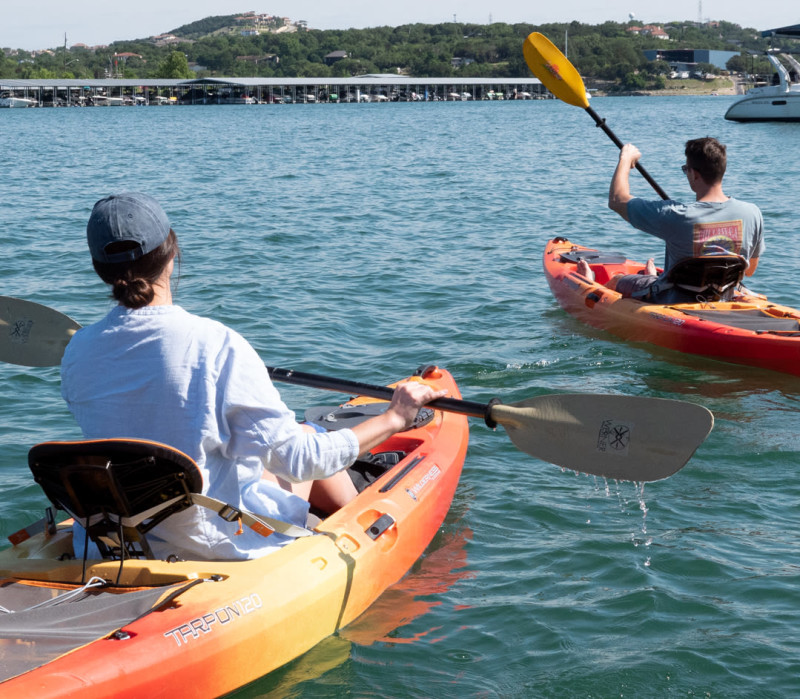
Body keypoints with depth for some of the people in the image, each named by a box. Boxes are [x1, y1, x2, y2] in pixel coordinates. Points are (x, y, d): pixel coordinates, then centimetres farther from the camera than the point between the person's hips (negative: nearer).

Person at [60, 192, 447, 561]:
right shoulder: (216, 345, -23)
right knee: (308, 437, 20)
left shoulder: (77, 352, -8)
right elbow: (294, 458, -20)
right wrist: (393, 419, -8)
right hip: (218, 544, -5)